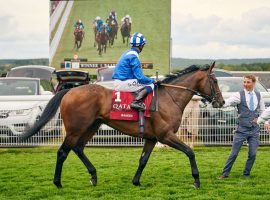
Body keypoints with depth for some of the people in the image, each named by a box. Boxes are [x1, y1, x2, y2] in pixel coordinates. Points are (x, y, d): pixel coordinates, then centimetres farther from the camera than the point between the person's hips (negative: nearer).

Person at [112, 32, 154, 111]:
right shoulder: (133, 56, -15)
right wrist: (152, 80, 0)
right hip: (123, 83, -9)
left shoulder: (128, 53, 15)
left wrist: (150, 79, 20)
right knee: (150, 85, -8)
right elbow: (140, 77, -17)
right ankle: (136, 101, -21)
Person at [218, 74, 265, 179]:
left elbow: (262, 111, 18)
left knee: (252, 154, 2)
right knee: (234, 153, -1)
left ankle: (246, 174, 18)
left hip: (255, 129, 3)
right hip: (242, 129, -3)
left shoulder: (258, 96, 7)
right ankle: (225, 173, 10)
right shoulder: (239, 95, -6)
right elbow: (227, 102, -21)